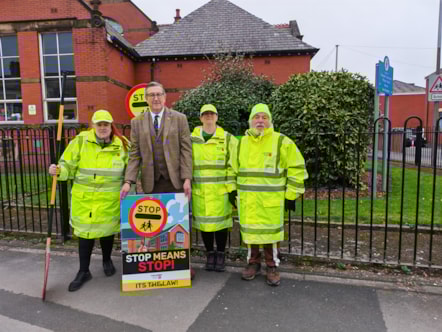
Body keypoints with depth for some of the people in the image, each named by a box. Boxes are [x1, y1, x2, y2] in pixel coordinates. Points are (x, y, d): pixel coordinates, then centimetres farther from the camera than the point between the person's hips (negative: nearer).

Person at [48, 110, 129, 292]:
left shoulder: (122, 144, -1)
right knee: (85, 231, 5)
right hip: (84, 196, 0)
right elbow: (68, 166, -3)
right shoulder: (81, 141, -5)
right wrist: (58, 171, -22)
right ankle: (84, 271, 21)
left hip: (110, 198, 1)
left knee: (107, 230, 15)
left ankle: (107, 261, 39)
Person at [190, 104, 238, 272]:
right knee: (204, 223, 7)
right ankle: (210, 254, 25)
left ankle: (221, 255, 20)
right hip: (199, 190, 2)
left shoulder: (227, 139, 2)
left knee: (220, 222, 2)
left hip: (220, 190, -2)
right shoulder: (191, 139, 8)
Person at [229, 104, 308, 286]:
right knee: (250, 231, 10)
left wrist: (291, 195, -4)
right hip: (247, 199, 3)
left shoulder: (281, 142, -4)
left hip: (271, 199, -3)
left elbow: (296, 167, -3)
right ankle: (253, 263, 29)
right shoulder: (241, 143, 9)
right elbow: (234, 168, 18)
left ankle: (272, 267, 21)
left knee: (271, 232, 2)